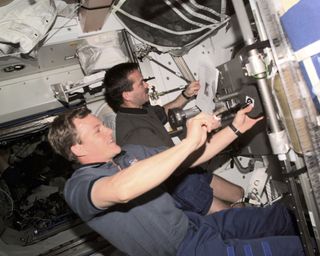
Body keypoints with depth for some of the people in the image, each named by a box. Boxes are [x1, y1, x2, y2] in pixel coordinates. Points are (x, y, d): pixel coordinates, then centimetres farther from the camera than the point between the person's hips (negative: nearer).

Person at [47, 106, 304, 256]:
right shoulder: (78, 186, -17)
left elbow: (192, 158, 10)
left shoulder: (130, 153, 6)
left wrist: (235, 128, 4)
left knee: (283, 213, 15)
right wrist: (188, 142, -38)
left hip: (193, 223, 8)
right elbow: (122, 190, -41)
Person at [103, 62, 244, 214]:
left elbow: (165, 111, 21)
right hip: (176, 188, -9)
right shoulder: (136, 132, -32)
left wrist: (186, 95, 4)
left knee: (238, 194, 14)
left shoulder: (141, 108, -1)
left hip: (183, 172, 9)